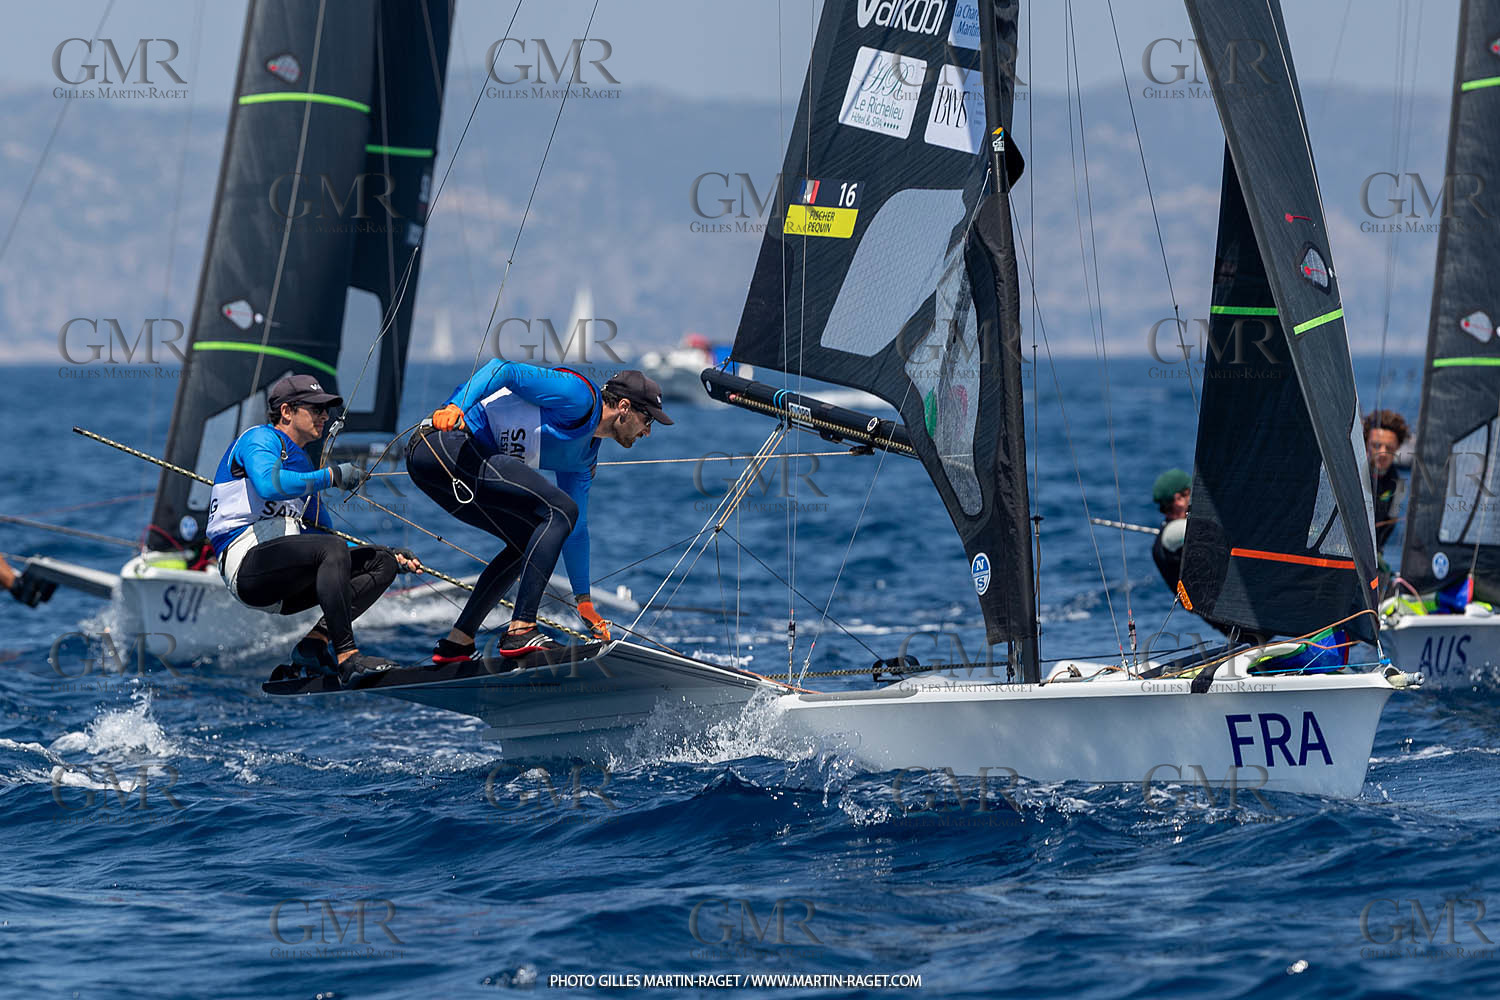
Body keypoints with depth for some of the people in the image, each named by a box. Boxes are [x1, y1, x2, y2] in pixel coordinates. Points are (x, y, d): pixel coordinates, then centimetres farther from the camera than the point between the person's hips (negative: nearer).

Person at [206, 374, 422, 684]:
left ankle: (313, 644, -13)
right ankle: (347, 657, -36)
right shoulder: (262, 438, 2)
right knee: (332, 549, -33)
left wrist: (389, 554, 21)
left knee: (382, 562, 0)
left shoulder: (302, 464, 29)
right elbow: (269, 484, -22)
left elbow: (322, 533, 31)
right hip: (247, 562, -9)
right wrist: (332, 475, -15)